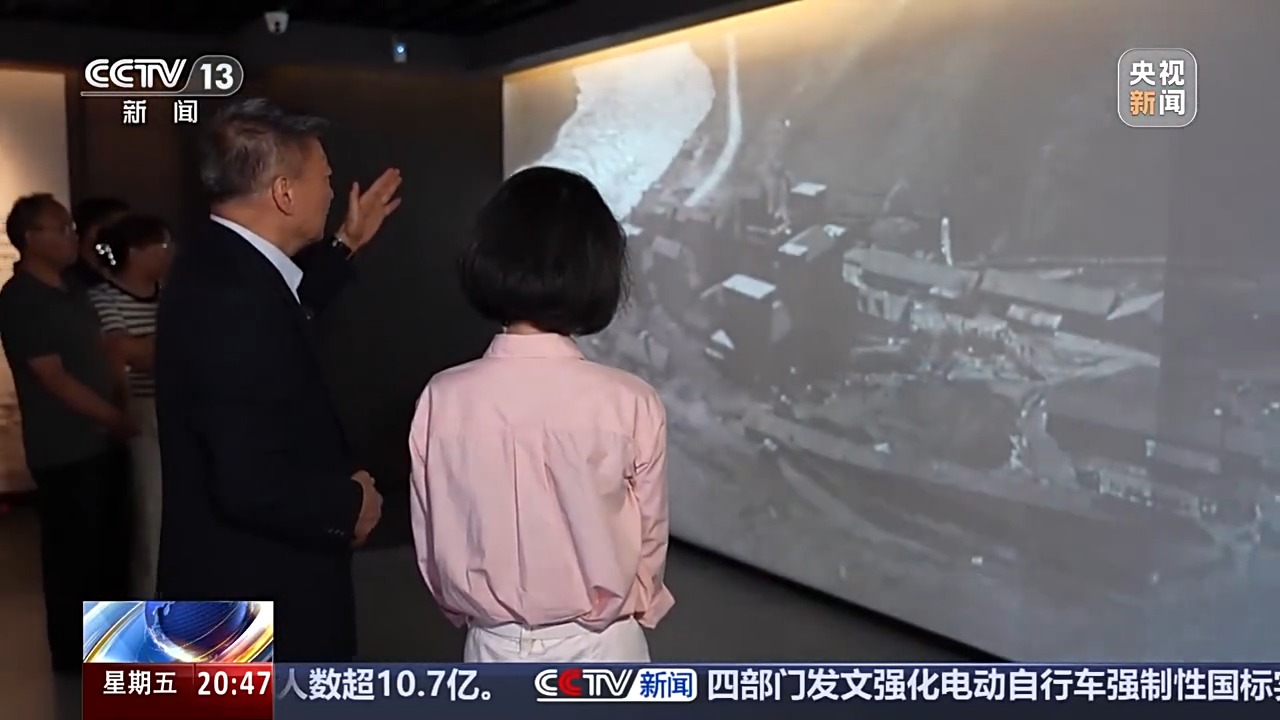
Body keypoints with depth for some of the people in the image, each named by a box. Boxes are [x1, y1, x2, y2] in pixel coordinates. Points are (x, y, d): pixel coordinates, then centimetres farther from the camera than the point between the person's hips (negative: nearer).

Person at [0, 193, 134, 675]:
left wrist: (126, 409, 2)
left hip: (104, 441, 8)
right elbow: (56, 380, -17)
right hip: (66, 451, -8)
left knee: (113, 544, 16)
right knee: (73, 552, 5)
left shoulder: (72, 291, 11)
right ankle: (73, 654, 20)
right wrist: (119, 420, -11)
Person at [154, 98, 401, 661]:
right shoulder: (235, 297, -29)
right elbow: (252, 482, -33)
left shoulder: (218, 264, 2)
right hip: (257, 591, -10)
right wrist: (349, 504, -17)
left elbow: (284, 310, 26)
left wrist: (348, 244, 26)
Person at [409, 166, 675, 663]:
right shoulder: (630, 405, -18)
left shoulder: (443, 400, -13)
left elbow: (432, 547, -2)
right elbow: (650, 542, -4)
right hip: (599, 652, -2)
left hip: (495, 650, 2)